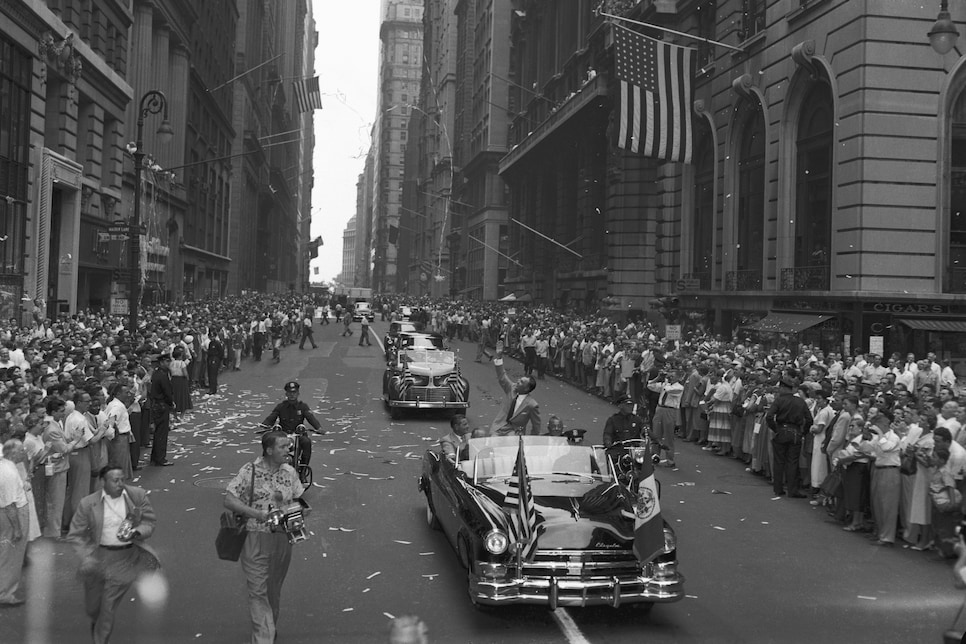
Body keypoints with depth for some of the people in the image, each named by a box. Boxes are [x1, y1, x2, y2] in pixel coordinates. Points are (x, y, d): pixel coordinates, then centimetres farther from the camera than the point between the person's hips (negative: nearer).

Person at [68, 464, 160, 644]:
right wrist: (87, 557, -16)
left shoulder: (138, 496, -8)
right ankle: (95, 622, 52)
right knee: (92, 607, 17)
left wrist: (137, 532, -20)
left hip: (125, 558, -1)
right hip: (97, 557, 1)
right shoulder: (88, 503, -10)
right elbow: (75, 535, -2)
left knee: (109, 608, 0)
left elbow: (150, 522, 1)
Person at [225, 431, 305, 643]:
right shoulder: (249, 471, -11)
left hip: (283, 537, 4)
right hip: (256, 537, -4)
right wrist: (258, 514, -22)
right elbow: (229, 500, -12)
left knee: (274, 590, 18)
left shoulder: (290, 472, 2)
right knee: (258, 591, -4)